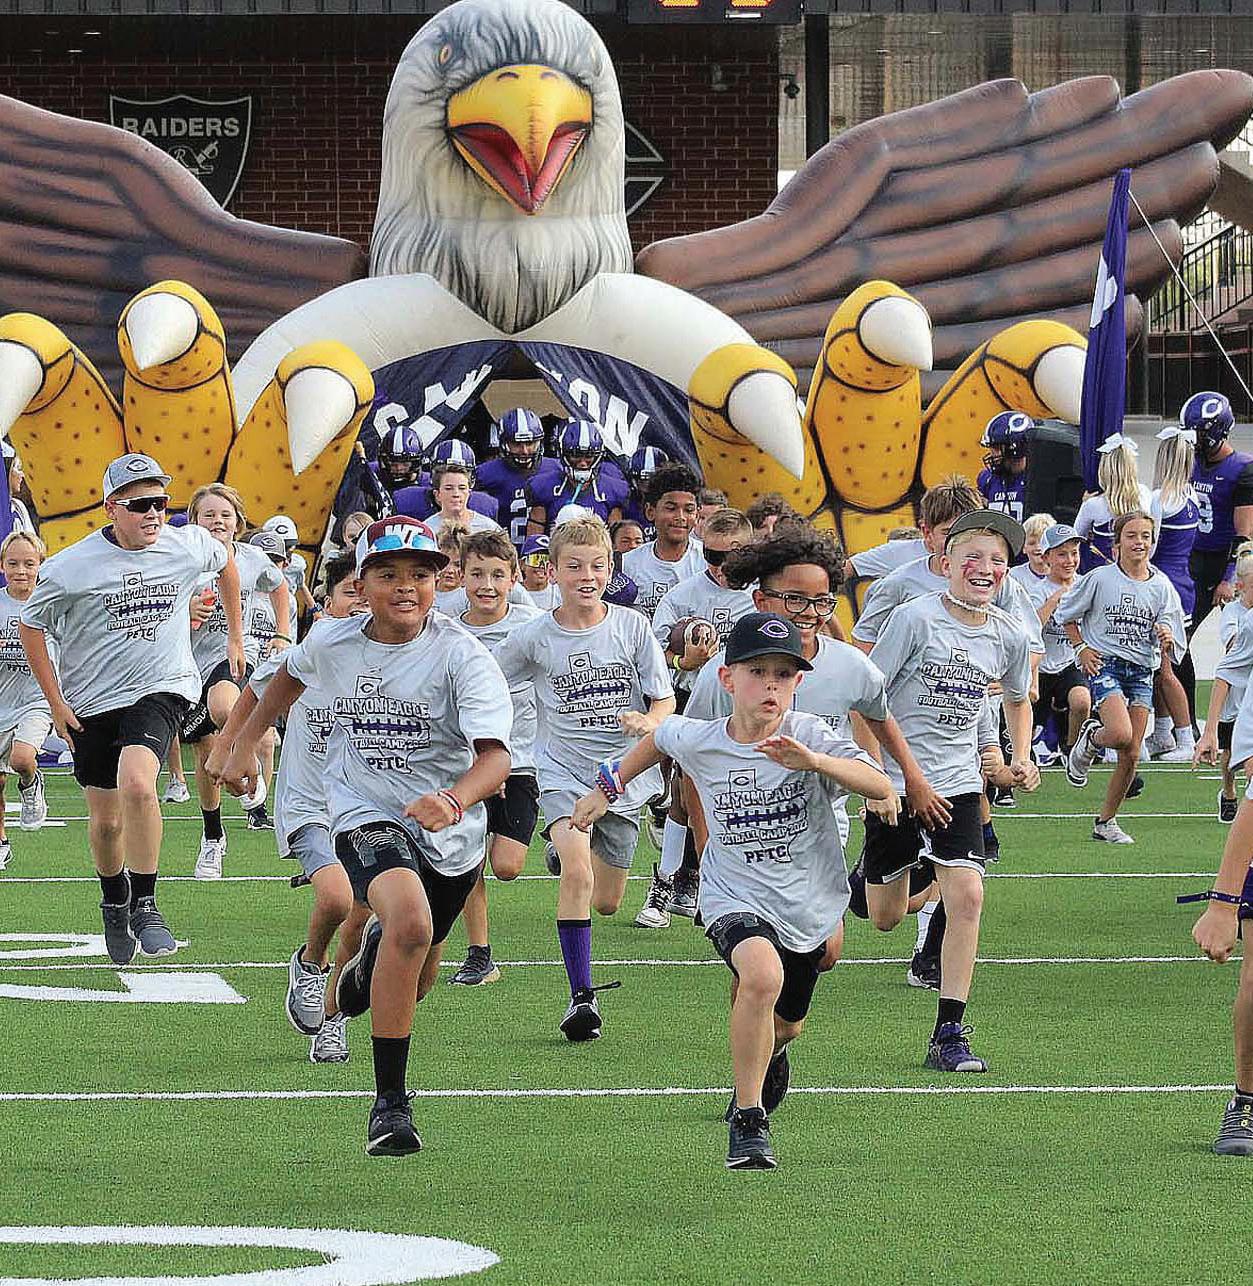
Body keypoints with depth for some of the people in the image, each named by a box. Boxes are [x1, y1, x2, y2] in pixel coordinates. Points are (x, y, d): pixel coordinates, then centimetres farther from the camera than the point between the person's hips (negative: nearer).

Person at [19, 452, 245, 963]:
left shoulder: (190, 546, -7)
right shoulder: (73, 566, -14)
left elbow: (225, 562, 18)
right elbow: (30, 626, 0)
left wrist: (235, 638, 22)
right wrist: (55, 702, -2)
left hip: (162, 687, -1)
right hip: (92, 702, 1)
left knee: (136, 784, -28)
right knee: (106, 820, 10)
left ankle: (145, 905, -17)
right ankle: (115, 906, 39)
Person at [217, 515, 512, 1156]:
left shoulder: (461, 655, -18)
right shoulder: (331, 643, -8)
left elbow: (495, 754, -28)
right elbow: (289, 676, 18)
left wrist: (453, 801, -46)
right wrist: (244, 743, 20)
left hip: (450, 829, 1)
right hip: (367, 819, -1)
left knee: (416, 979, 19)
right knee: (410, 921, -33)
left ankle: (371, 961, 61)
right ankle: (389, 1103, -28)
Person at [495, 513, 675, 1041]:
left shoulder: (632, 626, -3)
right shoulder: (533, 637, -5)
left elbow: (665, 699, 0)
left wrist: (649, 721, -22)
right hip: (562, 773, -2)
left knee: (607, 902, 10)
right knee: (577, 873, -26)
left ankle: (570, 846, 47)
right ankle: (582, 997, -22)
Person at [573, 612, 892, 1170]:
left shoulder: (812, 737, -17)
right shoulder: (698, 742, -11)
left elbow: (880, 787, -31)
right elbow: (660, 735, 13)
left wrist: (813, 761, -46)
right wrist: (608, 787, 20)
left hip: (808, 904, 2)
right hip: (736, 899, -2)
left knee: (785, 1023, 21)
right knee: (763, 976, -34)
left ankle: (770, 1055, 63)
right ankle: (747, 1122, -22)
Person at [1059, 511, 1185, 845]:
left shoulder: (1161, 586, 3)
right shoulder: (1099, 579, -5)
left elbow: (1169, 644, 7)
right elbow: (1065, 615, 7)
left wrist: (1166, 639, -15)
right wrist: (1081, 648, -4)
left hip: (1142, 672, 4)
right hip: (1104, 666, -4)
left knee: (1131, 755, 1)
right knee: (1121, 734, -27)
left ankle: (1106, 822, 16)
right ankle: (1089, 739, 9)